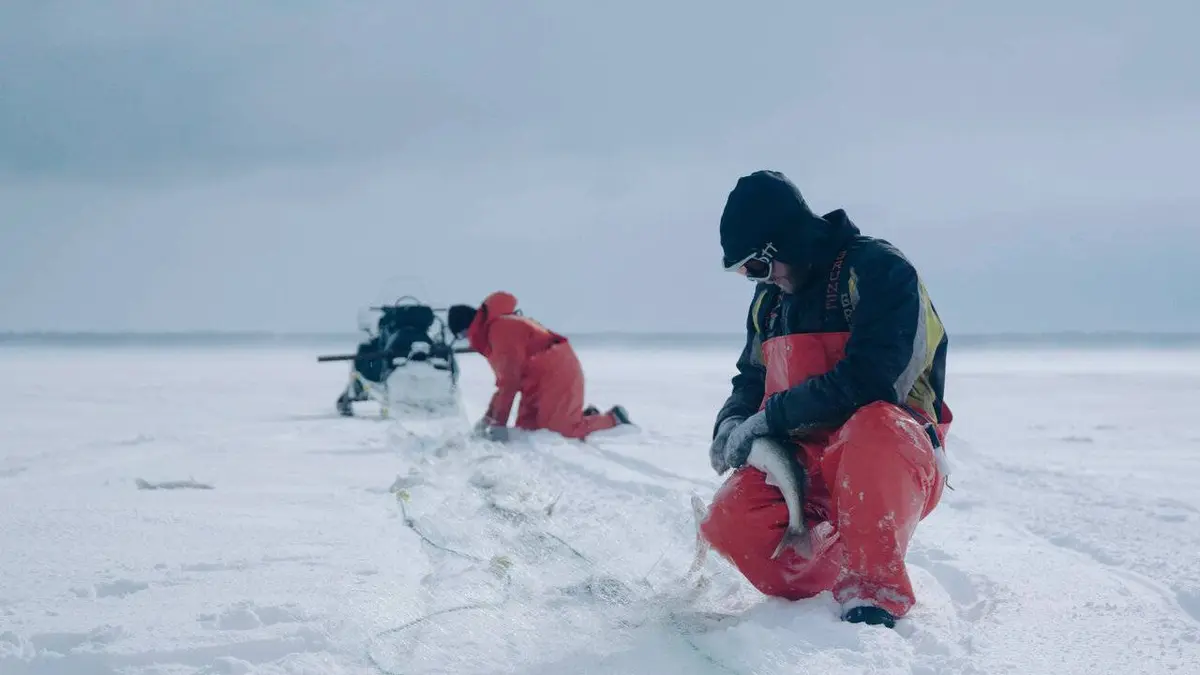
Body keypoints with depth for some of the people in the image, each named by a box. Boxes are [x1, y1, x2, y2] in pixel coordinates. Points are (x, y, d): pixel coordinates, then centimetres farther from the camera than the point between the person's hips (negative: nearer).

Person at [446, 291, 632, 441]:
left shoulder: (500, 329, -21)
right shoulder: (491, 331, 13)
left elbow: (510, 380, -24)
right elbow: (505, 379, 15)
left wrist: (499, 422, -22)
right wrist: (489, 416, 6)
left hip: (557, 375, -10)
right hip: (539, 381, 10)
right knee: (525, 430, 3)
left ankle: (613, 419, 1)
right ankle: (585, 416, 13)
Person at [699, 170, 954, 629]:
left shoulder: (878, 271, -12)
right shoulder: (771, 299, 13)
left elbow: (866, 383, -24)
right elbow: (752, 380, 24)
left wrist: (772, 418, -17)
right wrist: (733, 424, 1)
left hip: (897, 454, -6)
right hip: (806, 464, 6)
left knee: (873, 429, -41)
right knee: (730, 521, -22)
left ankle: (875, 591, -30)